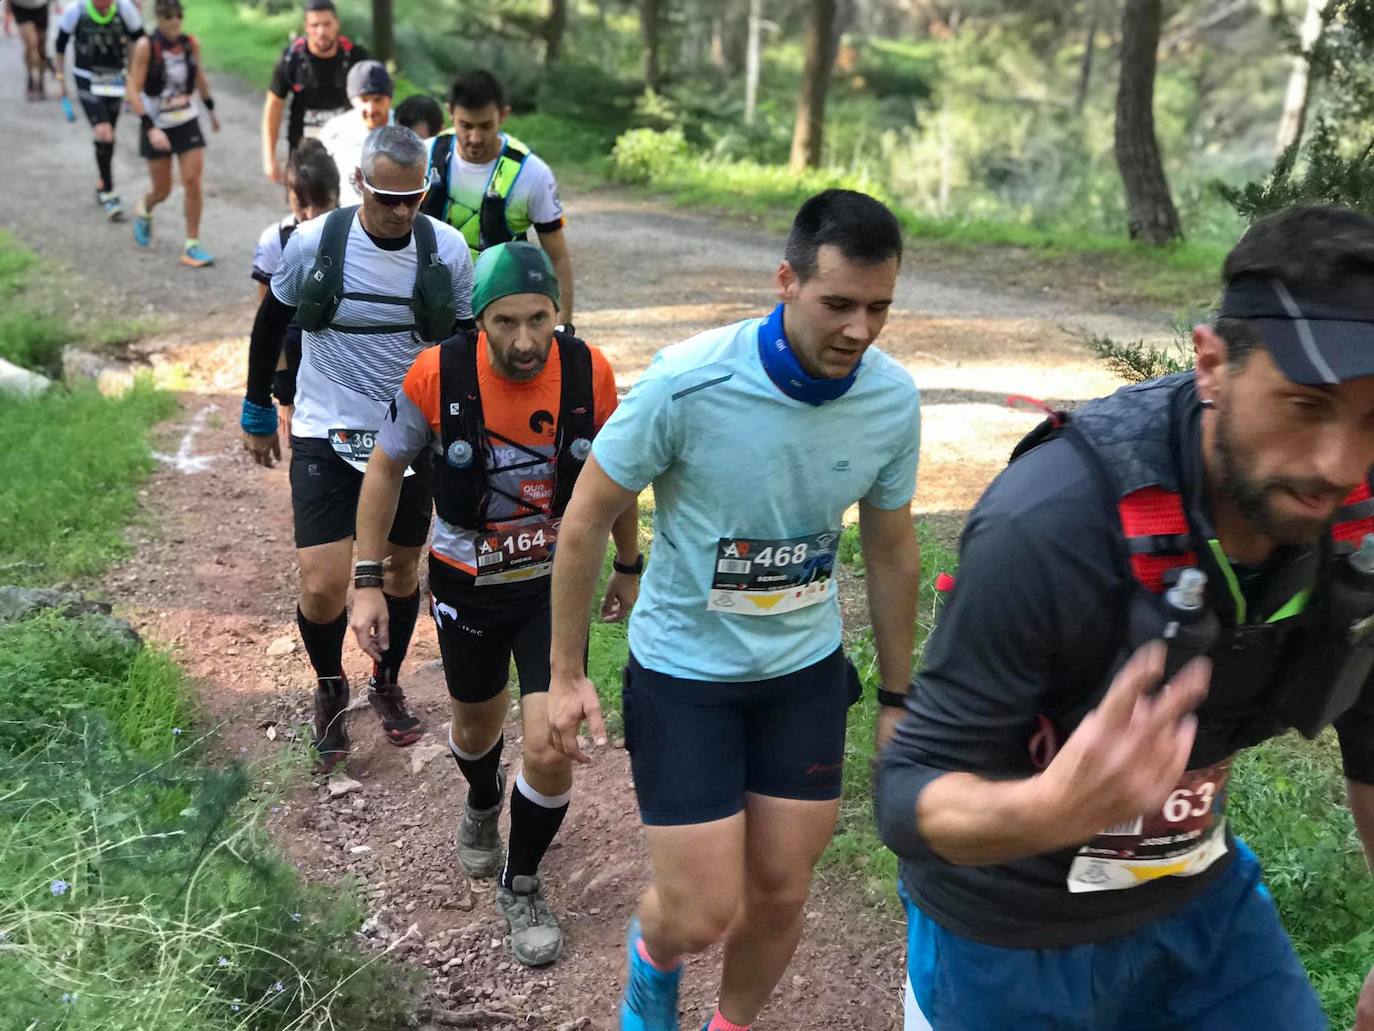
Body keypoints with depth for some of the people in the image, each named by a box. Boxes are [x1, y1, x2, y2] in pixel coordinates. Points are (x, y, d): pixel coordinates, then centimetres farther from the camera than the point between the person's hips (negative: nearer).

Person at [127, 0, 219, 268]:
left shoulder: (191, 43, -3)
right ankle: (143, 211, 42)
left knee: (193, 182, -7)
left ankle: (192, 246, 3)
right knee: (162, 190, 6)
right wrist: (150, 128, -25)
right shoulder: (146, 47, -15)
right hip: (157, 126, -3)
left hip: (187, 122, 3)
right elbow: (134, 91, -17)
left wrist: (211, 109, 25)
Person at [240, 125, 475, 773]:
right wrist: (258, 415, 10)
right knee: (323, 587, -10)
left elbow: (468, 345, 6)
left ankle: (386, 684, 40)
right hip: (327, 436, -2)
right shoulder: (313, 242, -12)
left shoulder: (447, 249, -8)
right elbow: (271, 325, 4)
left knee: (403, 569, 15)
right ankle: (330, 688, 21)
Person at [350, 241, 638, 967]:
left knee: (550, 751, -10)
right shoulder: (437, 376, -21)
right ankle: (482, 802, 60)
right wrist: (368, 584, -6)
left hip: (557, 582, 0)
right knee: (478, 724, 22)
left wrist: (628, 568, 10)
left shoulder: (590, 374, -18)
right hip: (466, 584, 1)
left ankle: (521, 887, 19)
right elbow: (386, 468, -5)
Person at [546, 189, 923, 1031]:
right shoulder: (688, 383, -25)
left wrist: (899, 695, 11)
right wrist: (566, 673, -7)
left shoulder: (895, 399, -12)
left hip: (807, 671, 4)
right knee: (703, 917, -1)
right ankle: (653, 956, 37)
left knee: (781, 894, 12)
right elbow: (586, 521, -12)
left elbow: (892, 552, 4)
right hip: (683, 673, -3)